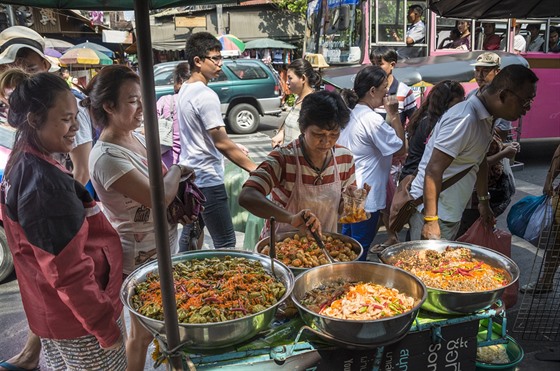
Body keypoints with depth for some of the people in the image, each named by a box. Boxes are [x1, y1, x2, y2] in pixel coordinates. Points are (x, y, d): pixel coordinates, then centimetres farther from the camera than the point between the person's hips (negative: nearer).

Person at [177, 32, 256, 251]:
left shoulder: (184, 90, 10)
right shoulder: (206, 96, -18)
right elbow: (221, 144, -21)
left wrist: (233, 146, 17)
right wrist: (255, 170, -19)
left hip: (189, 175, 10)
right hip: (207, 179, -10)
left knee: (189, 235, 20)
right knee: (225, 243, -5)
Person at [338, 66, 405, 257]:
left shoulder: (350, 113, 5)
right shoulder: (373, 120, -23)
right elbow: (401, 149, -16)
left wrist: (389, 115, 4)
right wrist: (394, 114, -14)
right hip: (365, 196, -10)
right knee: (360, 249, 7)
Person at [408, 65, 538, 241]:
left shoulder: (486, 118, 7)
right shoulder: (464, 120, -23)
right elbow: (433, 170, -26)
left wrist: (484, 202, 25)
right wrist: (431, 220, -25)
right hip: (432, 211, -9)